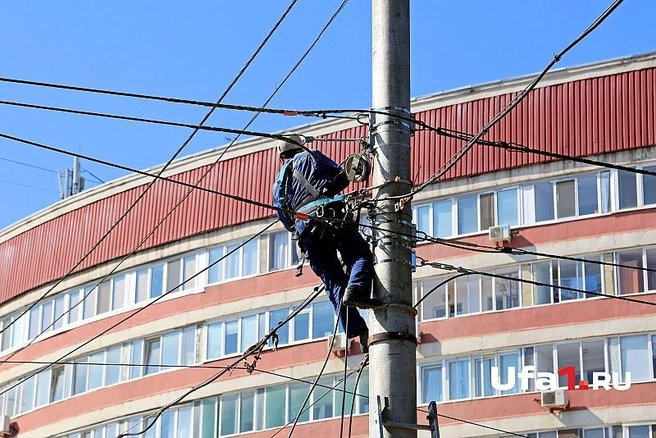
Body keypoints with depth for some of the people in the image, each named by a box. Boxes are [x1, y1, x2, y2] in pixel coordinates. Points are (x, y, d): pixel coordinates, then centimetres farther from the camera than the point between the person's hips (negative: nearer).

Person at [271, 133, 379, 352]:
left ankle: (356, 330, -13)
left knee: (333, 282, -1)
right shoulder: (309, 157, 20)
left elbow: (285, 219, 28)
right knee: (361, 256, -9)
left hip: (304, 228, 3)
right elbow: (342, 178, 16)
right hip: (332, 215, -3)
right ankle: (356, 290, -41)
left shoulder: (278, 182, 31)